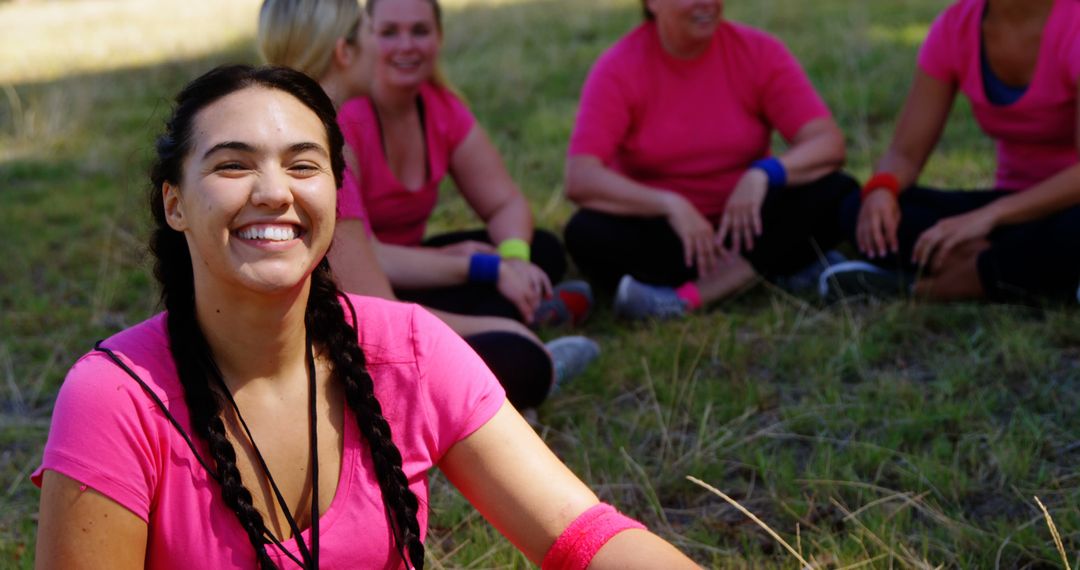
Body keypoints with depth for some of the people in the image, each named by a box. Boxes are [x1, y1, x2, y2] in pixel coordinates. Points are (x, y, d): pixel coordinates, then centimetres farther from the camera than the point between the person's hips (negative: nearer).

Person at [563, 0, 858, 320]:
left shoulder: (758, 52, -5)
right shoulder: (619, 69, -11)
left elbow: (829, 143, -13)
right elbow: (579, 179, -21)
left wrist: (764, 173, -32)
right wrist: (670, 204, -33)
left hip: (745, 227, 2)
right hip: (657, 231, -2)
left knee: (837, 193, -23)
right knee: (588, 234, -30)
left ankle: (686, 297, -30)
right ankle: (765, 267, -23)